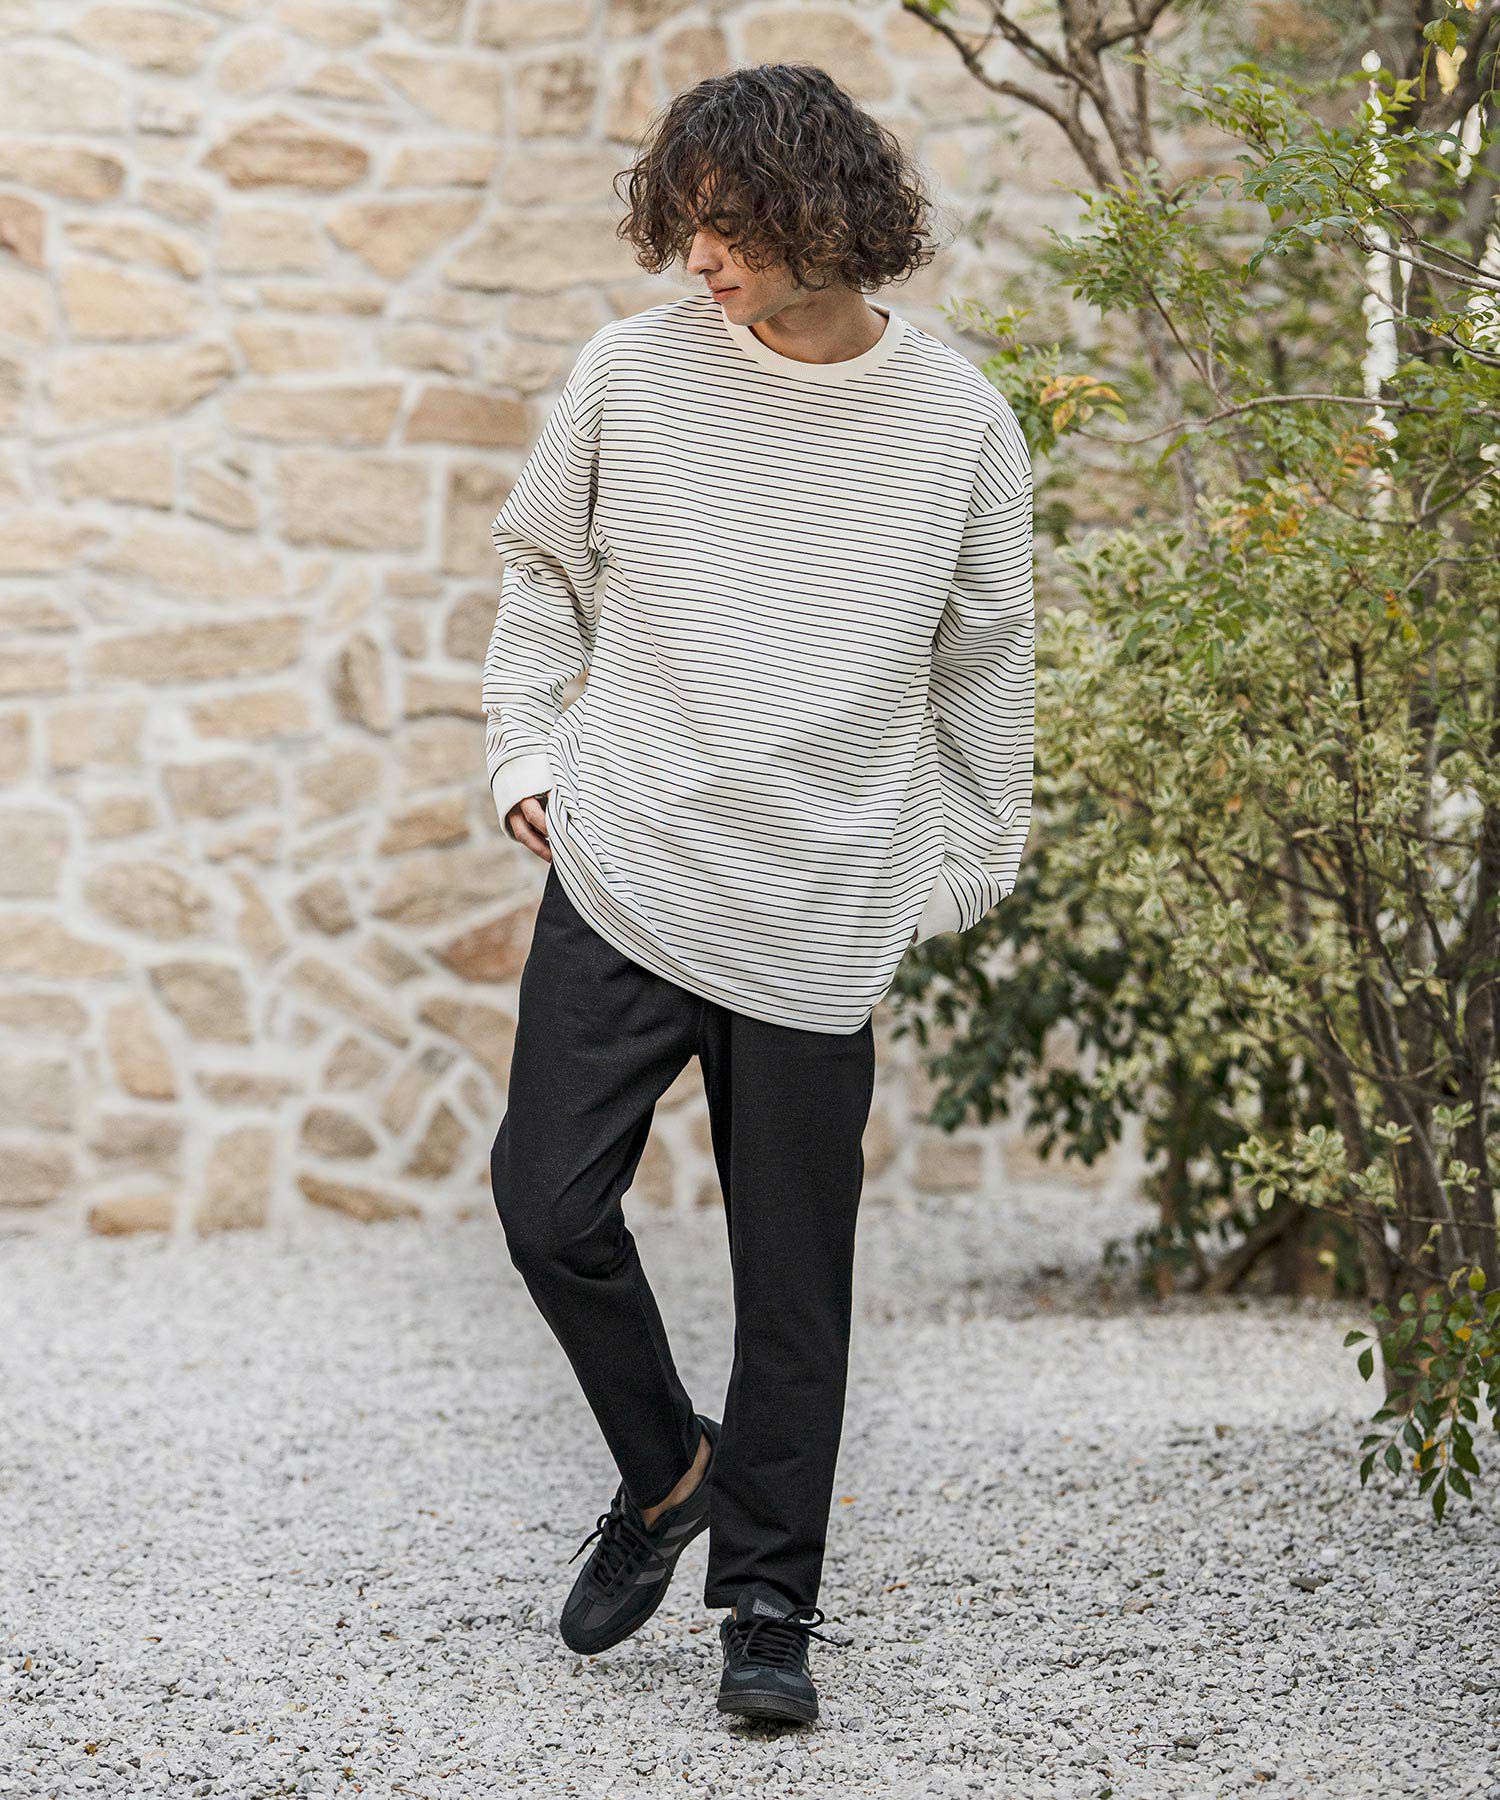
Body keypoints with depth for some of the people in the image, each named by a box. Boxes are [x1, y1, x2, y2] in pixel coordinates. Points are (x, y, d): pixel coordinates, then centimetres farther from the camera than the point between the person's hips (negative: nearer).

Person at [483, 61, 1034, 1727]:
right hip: (618, 870, 1)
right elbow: (544, 570, 15)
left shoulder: (958, 423, -1)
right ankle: (667, 1469, 22)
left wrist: (967, 871, 14)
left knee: (793, 1275, 2)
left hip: (819, 916, -1)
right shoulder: (630, 373, 0)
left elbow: (983, 662, 11)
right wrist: (526, 753, 6)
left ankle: (770, 1601, 17)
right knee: (550, 1202, -6)